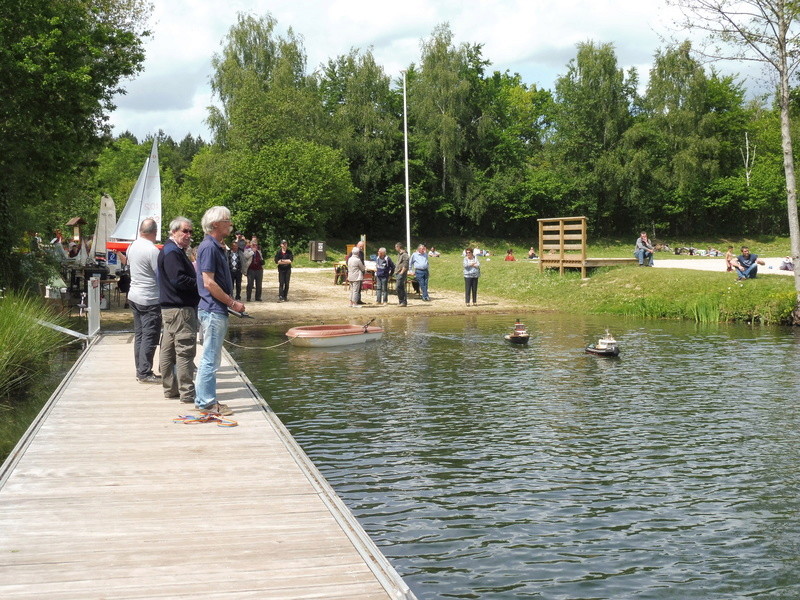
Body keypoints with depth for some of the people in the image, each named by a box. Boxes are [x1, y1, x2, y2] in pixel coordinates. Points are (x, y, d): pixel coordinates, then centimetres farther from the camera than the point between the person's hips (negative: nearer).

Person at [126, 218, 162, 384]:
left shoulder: (132, 246, 6)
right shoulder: (152, 250, -19)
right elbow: (162, 276, -15)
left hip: (134, 295, 9)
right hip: (150, 300, -9)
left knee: (139, 335, 13)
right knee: (150, 337, -4)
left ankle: (140, 370, 17)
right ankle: (145, 373, -2)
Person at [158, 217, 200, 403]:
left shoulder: (176, 251, 21)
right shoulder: (172, 252, -13)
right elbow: (179, 280, -22)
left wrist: (197, 280, 6)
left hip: (170, 309, 11)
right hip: (180, 309, -11)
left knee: (169, 350, 14)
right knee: (185, 349, -9)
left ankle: (170, 388, 22)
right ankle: (187, 393, -7)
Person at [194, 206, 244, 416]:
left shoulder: (216, 247, 16)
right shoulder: (209, 247, -15)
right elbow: (209, 283, -20)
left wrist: (230, 302, 16)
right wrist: (232, 303, -15)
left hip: (217, 311, 11)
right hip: (213, 311, -11)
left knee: (211, 358, 15)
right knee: (210, 359, -5)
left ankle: (206, 400, 21)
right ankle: (206, 402, 0)